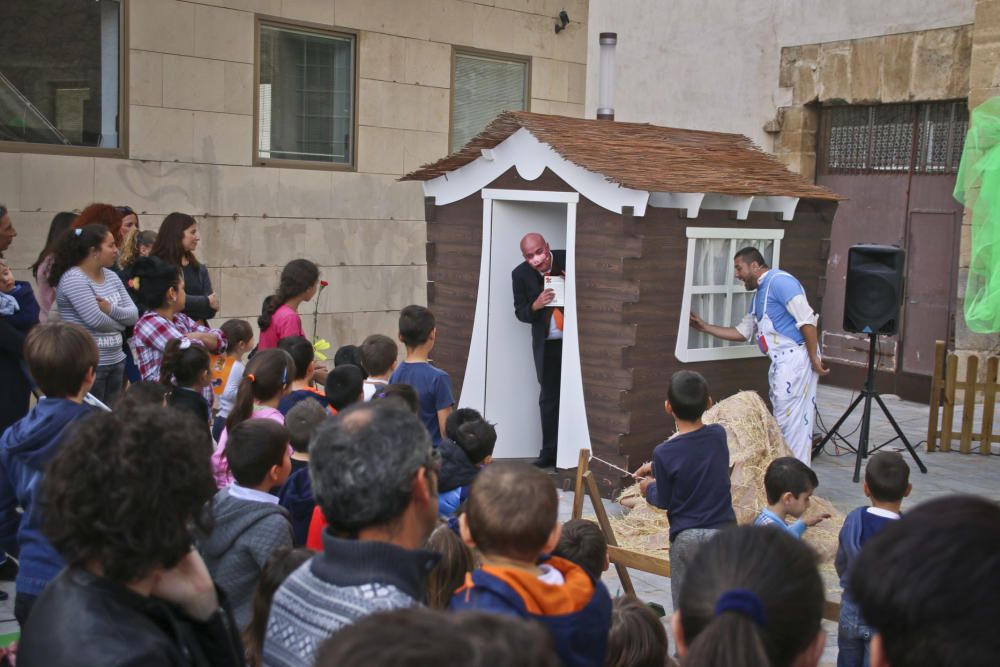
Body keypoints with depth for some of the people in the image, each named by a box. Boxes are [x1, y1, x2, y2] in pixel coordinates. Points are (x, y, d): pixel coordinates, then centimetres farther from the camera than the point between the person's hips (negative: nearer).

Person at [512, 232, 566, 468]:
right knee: (549, 396, 9)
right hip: (546, 343, 2)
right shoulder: (520, 274, -7)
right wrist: (535, 306, -21)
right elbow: (520, 313, 0)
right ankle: (549, 452, 17)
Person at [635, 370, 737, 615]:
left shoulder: (665, 453, -16)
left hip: (687, 537, -3)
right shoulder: (718, 435, -3)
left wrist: (649, 488, 16)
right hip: (724, 532, 3)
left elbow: (663, 501, -5)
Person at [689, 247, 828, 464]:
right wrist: (705, 327, 23)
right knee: (786, 419, 12)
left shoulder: (779, 281, -12)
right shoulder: (759, 295, 20)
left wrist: (814, 358, -18)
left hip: (795, 358, -10)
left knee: (791, 420, -7)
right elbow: (742, 332, 26)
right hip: (781, 362, 10)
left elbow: (807, 320, -18)